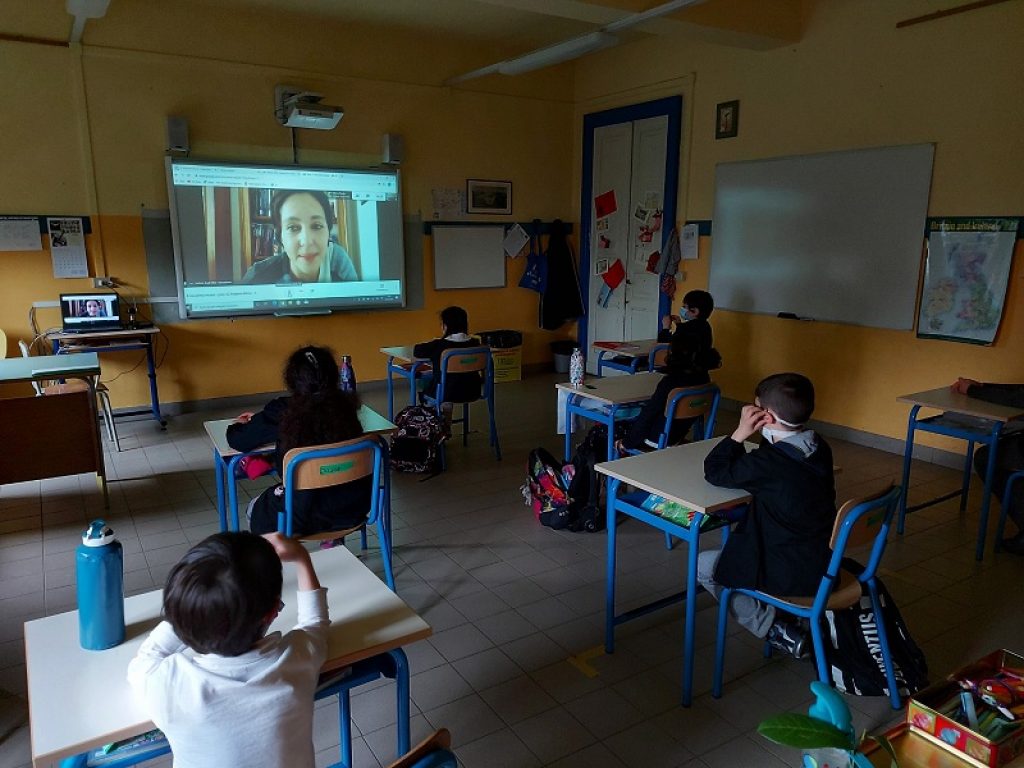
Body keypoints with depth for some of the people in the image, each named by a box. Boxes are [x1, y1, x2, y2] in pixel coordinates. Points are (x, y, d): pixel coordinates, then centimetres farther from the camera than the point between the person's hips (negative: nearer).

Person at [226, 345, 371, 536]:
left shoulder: (282, 412, -16)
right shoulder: (345, 406, -4)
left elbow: (238, 441, -2)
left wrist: (238, 425, 22)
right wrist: (258, 420, 22)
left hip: (307, 517, -4)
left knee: (255, 510, 27)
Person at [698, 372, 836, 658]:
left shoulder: (767, 463, -26)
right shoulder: (819, 449, -2)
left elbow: (714, 471, -13)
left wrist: (740, 433, -14)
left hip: (791, 575, -9)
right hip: (825, 563, 9)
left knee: (703, 566, 6)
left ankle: (776, 631, 6)